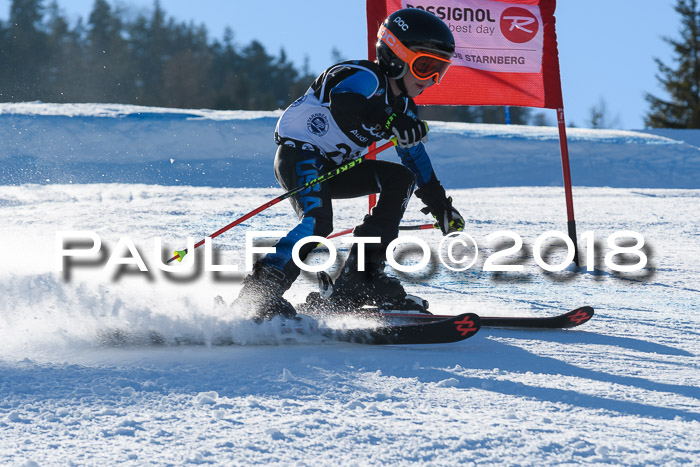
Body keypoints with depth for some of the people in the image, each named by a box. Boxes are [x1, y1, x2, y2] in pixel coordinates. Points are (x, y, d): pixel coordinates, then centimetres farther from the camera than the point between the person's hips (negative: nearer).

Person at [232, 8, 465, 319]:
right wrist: (389, 119, -53)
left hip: (332, 168, 9)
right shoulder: (366, 77, -17)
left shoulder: (403, 107, 11)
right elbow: (342, 102, -40)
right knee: (318, 221, -32)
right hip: (298, 153, -9)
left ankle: (359, 278, -7)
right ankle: (258, 293, -32)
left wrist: (442, 208, 21)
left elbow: (417, 159, 21)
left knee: (401, 179, -3)